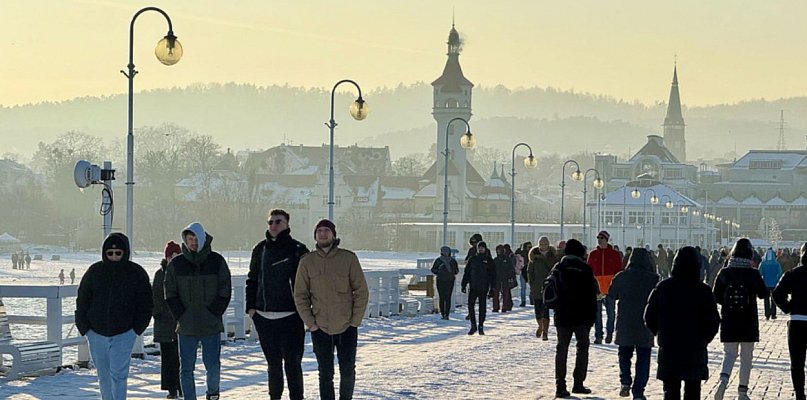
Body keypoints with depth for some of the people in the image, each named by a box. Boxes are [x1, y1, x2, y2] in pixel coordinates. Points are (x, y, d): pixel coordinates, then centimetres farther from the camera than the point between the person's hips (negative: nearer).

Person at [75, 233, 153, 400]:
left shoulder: (137, 273, -2)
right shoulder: (95, 271, 1)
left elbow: (146, 304, 5)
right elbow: (82, 300, 8)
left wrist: (138, 328, -2)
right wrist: (84, 327, 1)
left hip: (124, 334, -2)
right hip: (97, 334, 3)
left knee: (118, 374, -12)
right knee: (104, 376, 11)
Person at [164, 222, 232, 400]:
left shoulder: (216, 261, 3)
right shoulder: (176, 264, 5)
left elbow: (225, 291, 3)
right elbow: (170, 294, 7)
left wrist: (213, 314, -6)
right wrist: (181, 316, -5)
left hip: (211, 325, -1)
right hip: (186, 327, 1)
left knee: (213, 365, -2)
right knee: (186, 368, 1)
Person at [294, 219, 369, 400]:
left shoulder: (349, 258, -5)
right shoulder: (307, 262, -1)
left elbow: (362, 291, -2)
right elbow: (300, 295, 3)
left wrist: (355, 321, -6)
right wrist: (310, 323, -4)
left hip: (347, 329, -1)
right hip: (320, 329, 1)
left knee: (348, 372, 6)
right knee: (325, 374, 5)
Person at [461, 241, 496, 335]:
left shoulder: (489, 261, 4)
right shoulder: (472, 260, 9)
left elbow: (493, 275, 3)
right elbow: (466, 273, 12)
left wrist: (492, 288, -4)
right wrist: (464, 285, 4)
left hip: (483, 288, -1)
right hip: (473, 287, 1)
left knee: (482, 307, 2)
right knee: (470, 306, -7)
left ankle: (481, 326, 12)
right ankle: (473, 325, 2)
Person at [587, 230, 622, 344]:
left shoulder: (614, 254, 4)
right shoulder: (593, 254, 8)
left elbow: (619, 271, 6)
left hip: (610, 288, -2)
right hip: (596, 288, 2)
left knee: (610, 312, 1)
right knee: (597, 313, 2)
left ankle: (609, 332, 20)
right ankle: (598, 336, 7)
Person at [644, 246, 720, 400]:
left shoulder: (662, 287, -3)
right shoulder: (703, 291, -8)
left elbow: (649, 318, -1)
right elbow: (713, 322, -6)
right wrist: (704, 338, 12)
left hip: (668, 348, 1)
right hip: (695, 350, -1)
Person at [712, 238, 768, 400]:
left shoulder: (724, 273, -6)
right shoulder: (753, 274, -10)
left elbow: (716, 297, -2)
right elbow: (763, 294, 1)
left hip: (728, 321, 1)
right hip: (748, 322, -1)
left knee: (729, 355, 9)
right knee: (746, 357, 11)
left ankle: (723, 380, -19)